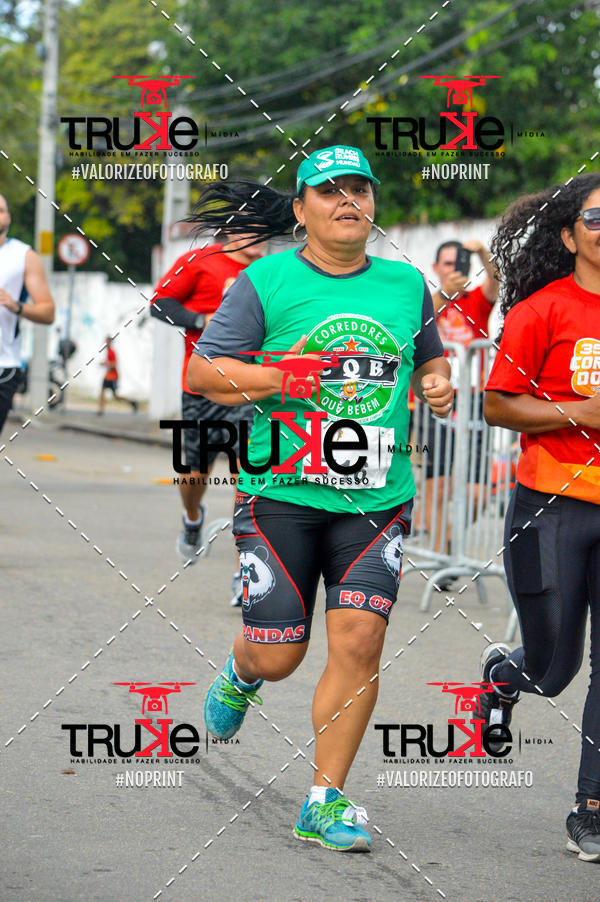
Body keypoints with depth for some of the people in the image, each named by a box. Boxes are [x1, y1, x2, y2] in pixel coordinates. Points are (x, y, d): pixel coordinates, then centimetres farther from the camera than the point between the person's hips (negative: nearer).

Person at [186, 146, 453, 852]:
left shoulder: (406, 283, 10)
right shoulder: (264, 282, -2)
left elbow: (430, 359, 26)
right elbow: (201, 371, -2)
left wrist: (437, 385, 3)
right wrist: (287, 376, -14)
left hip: (377, 499, 2)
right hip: (281, 495, -2)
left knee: (359, 641, -11)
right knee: (278, 656, 0)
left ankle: (324, 803, 1)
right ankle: (241, 676, 40)